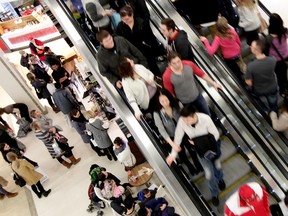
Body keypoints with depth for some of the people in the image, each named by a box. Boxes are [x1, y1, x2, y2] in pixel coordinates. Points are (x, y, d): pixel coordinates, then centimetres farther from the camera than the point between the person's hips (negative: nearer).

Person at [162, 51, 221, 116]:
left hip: (197, 96, 3)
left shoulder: (189, 64, -20)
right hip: (183, 102, -3)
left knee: (207, 114, 22)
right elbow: (170, 93, -14)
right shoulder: (167, 76, -28)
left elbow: (201, 74, -4)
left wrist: (214, 83, 0)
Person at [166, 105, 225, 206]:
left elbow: (216, 134, -24)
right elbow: (178, 137, -16)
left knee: (217, 166, 25)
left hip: (213, 145, -1)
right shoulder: (181, 121, -31)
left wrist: (202, 142, -35)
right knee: (209, 174, 6)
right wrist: (173, 154, -14)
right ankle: (214, 193, 38)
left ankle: (220, 179, 63)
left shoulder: (205, 119, -37)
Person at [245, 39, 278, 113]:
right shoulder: (272, 60, -30)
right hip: (272, 88, 3)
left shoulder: (251, 66, -39)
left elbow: (248, 82, -24)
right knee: (273, 104, 34)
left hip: (258, 91, -2)